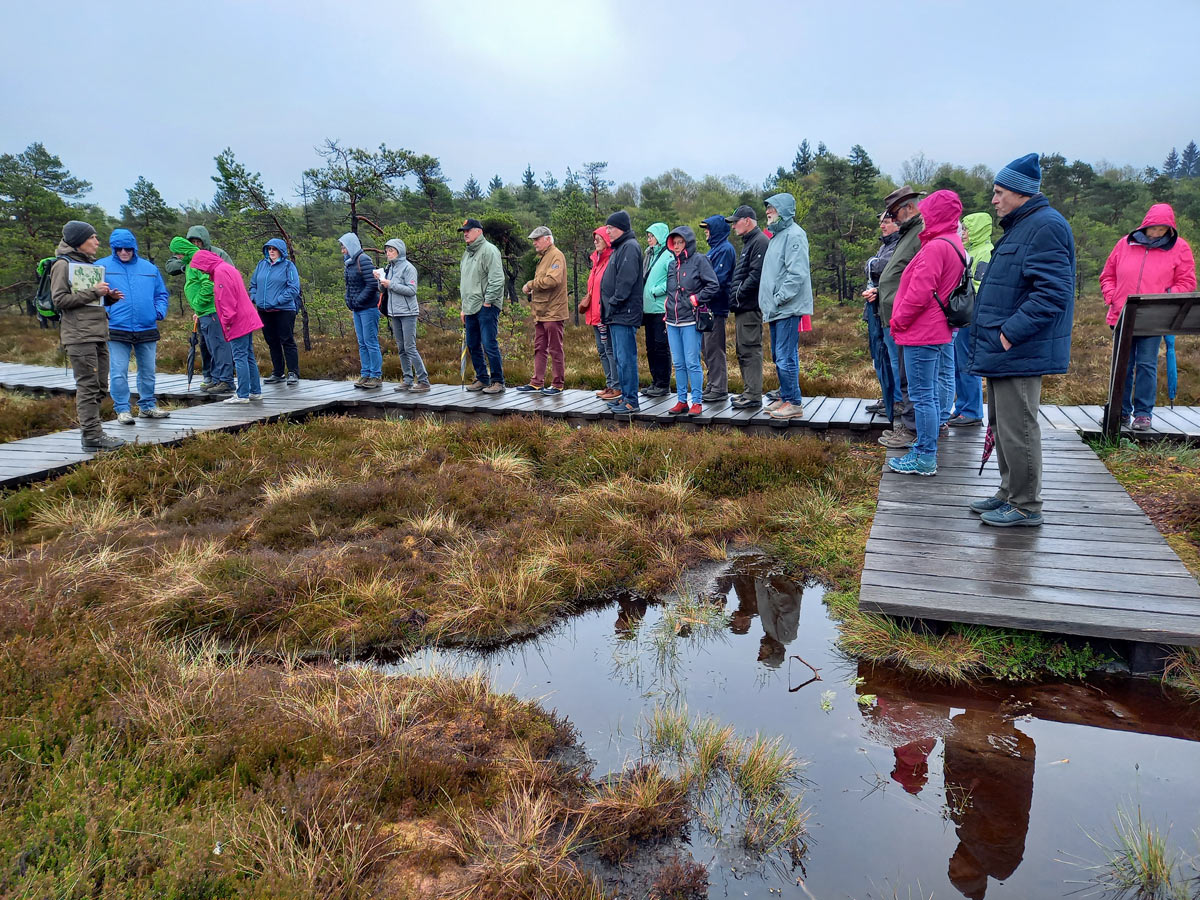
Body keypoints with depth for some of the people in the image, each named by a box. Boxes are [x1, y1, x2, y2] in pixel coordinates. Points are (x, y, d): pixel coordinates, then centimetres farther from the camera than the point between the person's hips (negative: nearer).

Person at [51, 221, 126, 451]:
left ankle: (90, 431, 17)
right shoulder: (63, 264, -4)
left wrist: (108, 297, 7)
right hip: (79, 336, -9)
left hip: (99, 334, 9)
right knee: (88, 385, -9)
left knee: (100, 386, 9)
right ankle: (92, 436, -8)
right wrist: (93, 292, -15)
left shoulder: (89, 263, 21)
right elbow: (59, 300, -11)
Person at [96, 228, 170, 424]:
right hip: (117, 329, -3)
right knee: (118, 372, -3)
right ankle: (122, 409, 6)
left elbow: (162, 294, 17)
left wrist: (160, 311, 0)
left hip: (147, 329, 3)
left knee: (148, 371, 11)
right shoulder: (102, 266, 2)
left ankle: (147, 406, 24)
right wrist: (104, 310, -11)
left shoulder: (149, 268, 11)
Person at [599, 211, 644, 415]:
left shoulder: (630, 247, -10)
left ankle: (631, 401, -5)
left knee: (626, 358, -9)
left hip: (625, 314, -11)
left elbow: (626, 280, -20)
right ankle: (625, 396, 21)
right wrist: (608, 306, 15)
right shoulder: (619, 248, 21)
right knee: (620, 357, 14)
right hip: (615, 315, 11)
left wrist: (614, 302, -18)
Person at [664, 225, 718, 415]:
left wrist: (695, 299, -11)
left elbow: (713, 285, -10)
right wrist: (667, 308, 16)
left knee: (692, 363, -6)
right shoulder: (672, 264, 17)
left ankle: (697, 402, 1)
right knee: (678, 364, 9)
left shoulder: (699, 260, -4)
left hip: (690, 321, -7)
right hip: (672, 321, 7)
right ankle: (681, 401, 16)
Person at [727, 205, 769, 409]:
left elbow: (756, 275, -21)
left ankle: (753, 396, -5)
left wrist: (738, 294, -15)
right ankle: (748, 391, 22)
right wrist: (734, 296, 12)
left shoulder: (760, 242, -12)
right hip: (742, 308, 11)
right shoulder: (749, 242, 22)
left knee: (750, 351, -8)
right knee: (743, 351, 14)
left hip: (750, 308, -11)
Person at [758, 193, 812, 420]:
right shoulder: (777, 235, 19)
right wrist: (768, 303, 14)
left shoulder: (794, 235, -12)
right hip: (776, 310, 10)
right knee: (779, 356, 15)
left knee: (786, 357, -9)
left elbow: (797, 274, -21)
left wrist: (778, 299, -20)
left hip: (788, 308, -10)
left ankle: (794, 403, -2)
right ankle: (785, 397, 25)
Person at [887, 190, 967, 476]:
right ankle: (926, 449, 27)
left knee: (922, 395, -5)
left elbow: (919, 293, -23)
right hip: (938, 332, 10)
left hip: (921, 334, -10)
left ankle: (925, 458, 0)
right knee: (930, 393, 17)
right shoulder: (954, 245, 14)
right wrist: (901, 323, 17)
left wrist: (898, 321, -8)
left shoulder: (936, 247, -18)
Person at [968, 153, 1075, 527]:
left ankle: (1026, 505, 8)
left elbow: (1052, 292, -23)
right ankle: (1010, 493, 30)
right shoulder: (1020, 226, 18)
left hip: (1019, 352, -11)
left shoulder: (1045, 226, -15)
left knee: (1017, 427, -3)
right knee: (1002, 424, 17)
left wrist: (1011, 332, -24)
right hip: (1003, 348, 11)